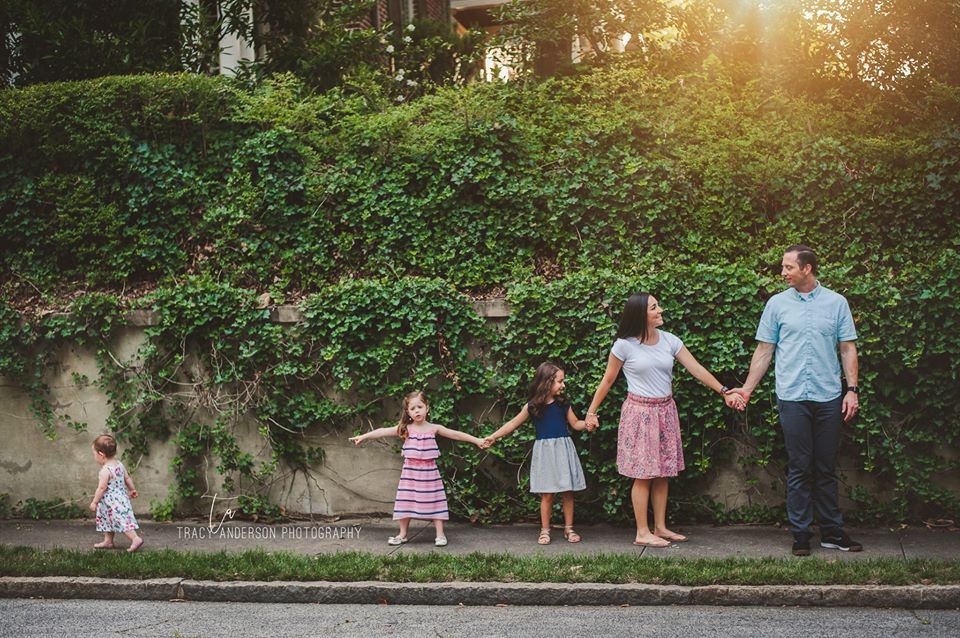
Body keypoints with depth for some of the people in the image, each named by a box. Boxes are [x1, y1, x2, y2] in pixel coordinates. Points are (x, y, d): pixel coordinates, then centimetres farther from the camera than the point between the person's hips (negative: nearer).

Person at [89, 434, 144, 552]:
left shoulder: (105, 470, -21)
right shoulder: (119, 465, 5)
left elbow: (102, 488, -21)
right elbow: (127, 478, 14)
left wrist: (94, 502, -12)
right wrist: (132, 489, 28)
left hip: (112, 501, -10)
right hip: (121, 497, 10)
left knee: (122, 520, -11)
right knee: (107, 520, 21)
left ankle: (136, 538, -17)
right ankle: (108, 541, 28)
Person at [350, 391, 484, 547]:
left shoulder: (434, 428, 0)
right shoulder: (406, 429, -1)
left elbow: (456, 434, 0)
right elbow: (383, 432, -9)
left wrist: (477, 440, -5)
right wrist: (363, 436, -17)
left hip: (429, 472, 0)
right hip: (410, 471, 0)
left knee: (434, 502, -2)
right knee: (406, 502, 3)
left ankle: (440, 534, 4)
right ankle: (403, 534, 14)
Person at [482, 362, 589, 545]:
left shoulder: (563, 404, 3)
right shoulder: (533, 406, -2)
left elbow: (575, 424, 11)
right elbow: (513, 423, 6)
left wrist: (587, 424, -10)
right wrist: (493, 437, 5)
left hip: (563, 449, 2)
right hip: (545, 451, -2)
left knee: (567, 492, 4)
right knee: (547, 494, -1)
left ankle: (569, 529, 15)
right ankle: (545, 531, 9)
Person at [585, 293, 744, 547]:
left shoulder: (669, 341, 2)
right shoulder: (624, 345, -10)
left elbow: (696, 369, 2)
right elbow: (607, 381, -2)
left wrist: (724, 391, -4)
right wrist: (592, 412, 0)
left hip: (665, 411, 5)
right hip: (640, 412, -5)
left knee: (662, 472, 8)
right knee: (643, 474, -4)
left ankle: (660, 527, 17)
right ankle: (642, 533, 2)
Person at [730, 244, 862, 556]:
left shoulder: (836, 303, 5)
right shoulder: (777, 304, 5)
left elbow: (848, 348, 6)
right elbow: (764, 350, 8)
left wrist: (852, 389, -2)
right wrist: (747, 389, 4)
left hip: (829, 398, 1)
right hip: (793, 398, -1)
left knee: (826, 469, 8)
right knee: (799, 469, 1)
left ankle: (832, 533, 15)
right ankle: (801, 534, 7)